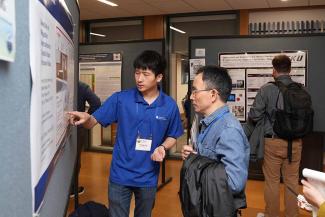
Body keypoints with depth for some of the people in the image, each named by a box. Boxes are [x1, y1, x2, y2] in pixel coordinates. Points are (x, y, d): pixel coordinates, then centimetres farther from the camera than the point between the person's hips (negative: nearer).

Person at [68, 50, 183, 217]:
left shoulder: (170, 105, -6)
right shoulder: (121, 98, -10)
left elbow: (172, 136, 5)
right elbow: (94, 122, -9)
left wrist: (163, 147, -16)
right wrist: (86, 118, -32)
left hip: (148, 177, 2)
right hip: (120, 175, -1)